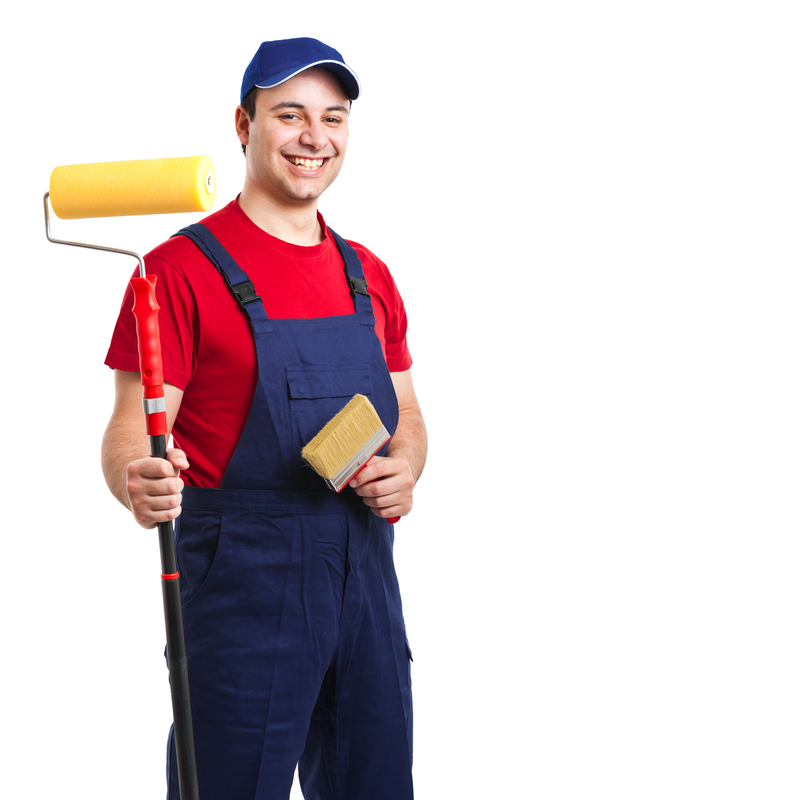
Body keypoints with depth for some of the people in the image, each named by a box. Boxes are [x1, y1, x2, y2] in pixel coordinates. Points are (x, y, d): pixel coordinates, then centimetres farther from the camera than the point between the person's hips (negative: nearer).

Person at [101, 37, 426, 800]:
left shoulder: (368, 275, 12)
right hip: (242, 582, -6)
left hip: (366, 573, 6)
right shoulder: (184, 266, -7)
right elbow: (130, 429, -10)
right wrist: (136, 479, -33)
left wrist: (404, 467, -2)